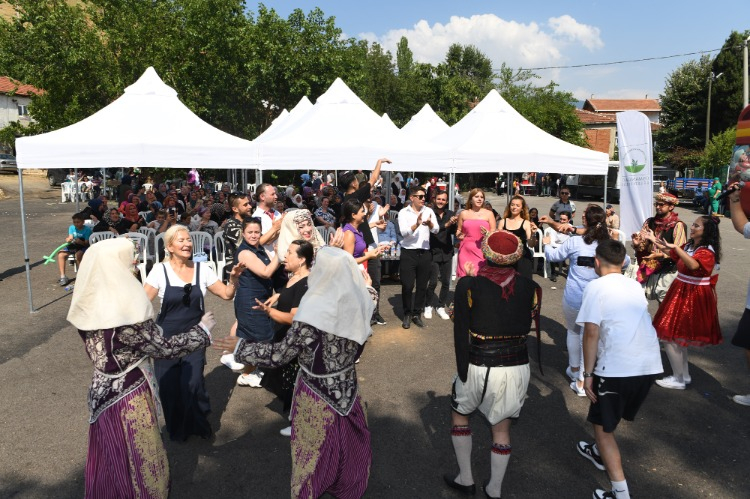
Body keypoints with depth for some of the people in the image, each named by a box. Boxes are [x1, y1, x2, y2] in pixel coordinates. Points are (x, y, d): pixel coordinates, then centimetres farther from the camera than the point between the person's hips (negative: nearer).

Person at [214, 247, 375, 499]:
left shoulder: (313, 314, -30)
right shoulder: (358, 303, -16)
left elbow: (278, 355, -21)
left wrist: (240, 347, -8)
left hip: (318, 395, -5)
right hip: (347, 387, 5)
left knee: (315, 451, 19)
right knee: (349, 443, 27)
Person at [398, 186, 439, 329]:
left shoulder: (429, 211, 5)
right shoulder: (404, 213, -2)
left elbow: (436, 230, -8)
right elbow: (404, 232, -17)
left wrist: (430, 223, -30)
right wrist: (416, 224, -33)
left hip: (425, 253, 3)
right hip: (408, 253, -3)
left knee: (422, 286, 8)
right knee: (407, 286, -1)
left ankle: (416, 314, 23)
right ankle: (407, 314, 16)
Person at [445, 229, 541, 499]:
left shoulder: (469, 284, -13)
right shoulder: (529, 287, -5)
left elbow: (461, 332, -12)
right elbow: (527, 325, 6)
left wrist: (463, 373, -4)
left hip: (479, 366, -2)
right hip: (517, 366, 3)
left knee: (459, 413, 24)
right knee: (501, 428, 20)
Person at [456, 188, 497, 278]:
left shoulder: (488, 214, 7)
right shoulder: (463, 214, 13)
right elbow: (459, 230, 26)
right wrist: (458, 235, 5)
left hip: (482, 251, -2)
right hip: (466, 251, 2)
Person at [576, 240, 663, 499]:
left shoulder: (597, 287, -4)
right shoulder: (635, 285, 16)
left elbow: (591, 333, -12)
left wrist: (588, 373, -6)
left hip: (617, 367, -7)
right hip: (650, 364, 7)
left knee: (602, 426, 8)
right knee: (610, 416, 30)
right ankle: (600, 453, 51)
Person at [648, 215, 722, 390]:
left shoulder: (707, 252, -18)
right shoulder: (689, 245, 7)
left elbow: (694, 265, -40)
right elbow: (672, 253, 24)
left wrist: (675, 247, -48)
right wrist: (654, 241, 17)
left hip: (692, 297, -9)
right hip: (681, 293, 9)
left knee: (669, 335, -8)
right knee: (677, 336, 16)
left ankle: (678, 380, 3)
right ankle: (684, 375, 29)